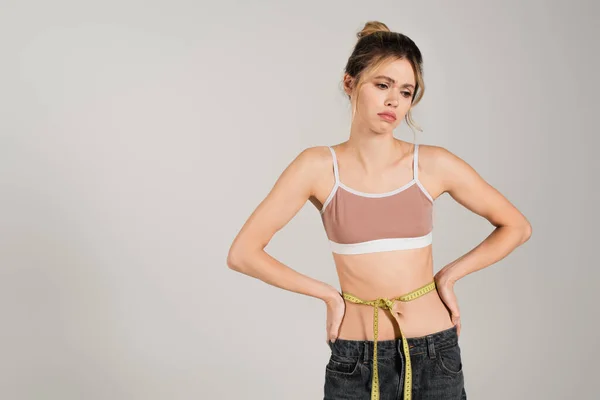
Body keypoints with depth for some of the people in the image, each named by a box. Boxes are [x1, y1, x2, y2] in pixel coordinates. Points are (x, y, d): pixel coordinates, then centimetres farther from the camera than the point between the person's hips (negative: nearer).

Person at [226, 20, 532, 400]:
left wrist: (448, 275, 0)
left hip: (433, 354, 1)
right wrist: (329, 294, -6)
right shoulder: (318, 166, -8)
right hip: (355, 362, -1)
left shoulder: (434, 164, -6)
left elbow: (516, 227, 7)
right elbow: (243, 253, -7)